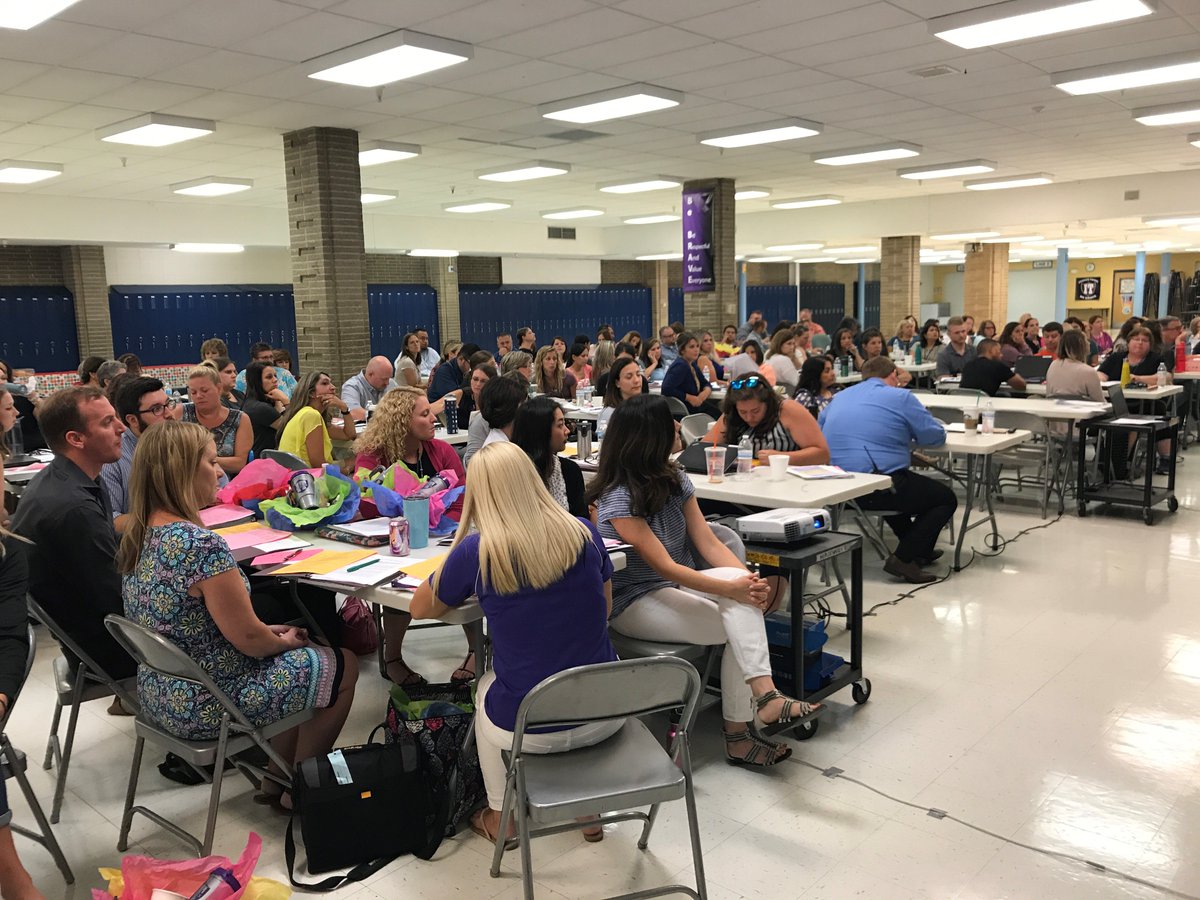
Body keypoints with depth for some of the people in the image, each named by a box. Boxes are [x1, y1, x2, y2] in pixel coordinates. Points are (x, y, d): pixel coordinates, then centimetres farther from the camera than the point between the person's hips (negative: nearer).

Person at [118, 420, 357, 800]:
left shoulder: (138, 537, 0)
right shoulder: (201, 545, -29)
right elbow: (250, 640, -22)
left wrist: (266, 631, 8)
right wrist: (284, 641, -1)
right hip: (207, 706, -9)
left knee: (308, 652, 24)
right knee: (344, 666, 9)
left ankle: (277, 779, 30)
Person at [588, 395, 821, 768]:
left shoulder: (675, 481, 4)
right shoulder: (619, 499, -19)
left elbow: (709, 543, -2)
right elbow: (666, 567, -24)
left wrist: (748, 579, -20)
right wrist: (733, 590, -29)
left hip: (676, 586, 6)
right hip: (634, 603, -6)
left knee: (740, 599, -27)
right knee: (740, 627, -25)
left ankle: (764, 696, -30)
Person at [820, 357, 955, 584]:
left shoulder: (840, 397, 16)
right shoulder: (900, 397, -1)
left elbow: (821, 428, 29)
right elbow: (936, 437, 1)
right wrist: (908, 433, 24)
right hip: (876, 487, -7)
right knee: (946, 499, 12)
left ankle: (917, 549, 42)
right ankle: (904, 559, 2)